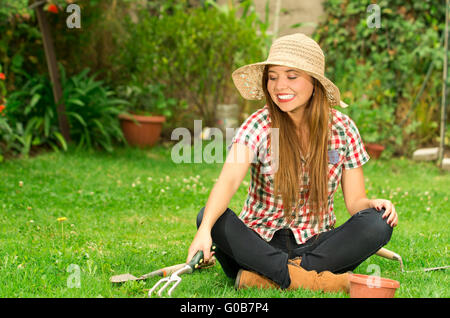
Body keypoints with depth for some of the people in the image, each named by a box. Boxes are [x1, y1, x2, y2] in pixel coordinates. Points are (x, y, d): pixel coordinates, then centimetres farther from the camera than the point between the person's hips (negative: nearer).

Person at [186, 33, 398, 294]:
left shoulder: (342, 128, -2)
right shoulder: (259, 126, -10)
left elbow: (355, 200, 1)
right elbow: (229, 180, -28)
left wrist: (373, 204, -23)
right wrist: (205, 230, -46)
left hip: (316, 244, 2)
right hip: (261, 243, -1)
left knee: (378, 224, -25)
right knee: (211, 217, -29)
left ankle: (267, 277, -27)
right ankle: (309, 279, -34)